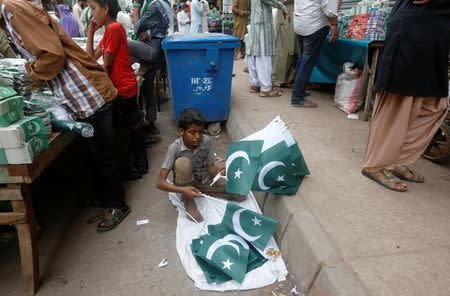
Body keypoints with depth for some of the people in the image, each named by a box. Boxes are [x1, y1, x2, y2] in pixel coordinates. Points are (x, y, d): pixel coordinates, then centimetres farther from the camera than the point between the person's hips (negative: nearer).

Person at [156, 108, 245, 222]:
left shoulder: (206, 141, -18)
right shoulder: (174, 148, -26)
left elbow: (210, 167, -9)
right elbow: (160, 182, -27)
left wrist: (217, 171, -33)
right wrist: (182, 190, -42)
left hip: (204, 180, 3)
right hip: (185, 184, -2)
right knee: (183, 162, -36)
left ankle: (203, 194, 3)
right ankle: (188, 202, -14)